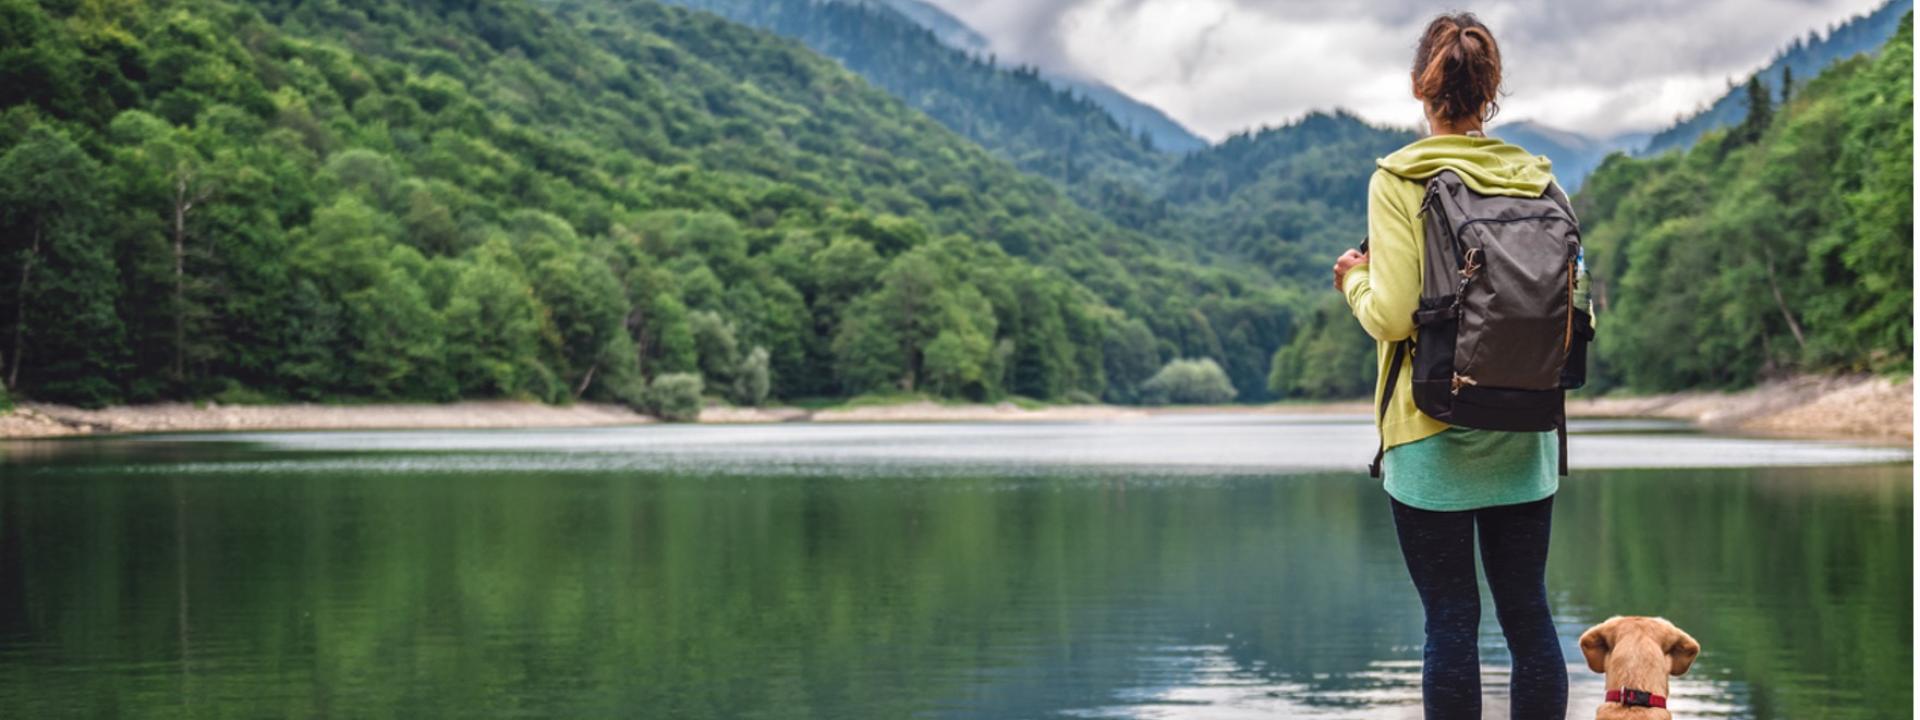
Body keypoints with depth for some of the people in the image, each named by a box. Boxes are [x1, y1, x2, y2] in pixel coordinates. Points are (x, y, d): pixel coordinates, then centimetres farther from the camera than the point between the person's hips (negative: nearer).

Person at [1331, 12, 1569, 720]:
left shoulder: (1399, 181, -9)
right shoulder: (1536, 178, 4)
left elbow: (1392, 315, -16)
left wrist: (1354, 278, 5)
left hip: (1433, 435, -4)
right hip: (1524, 434, 4)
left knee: (1450, 619, 1)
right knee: (1527, 613, 10)